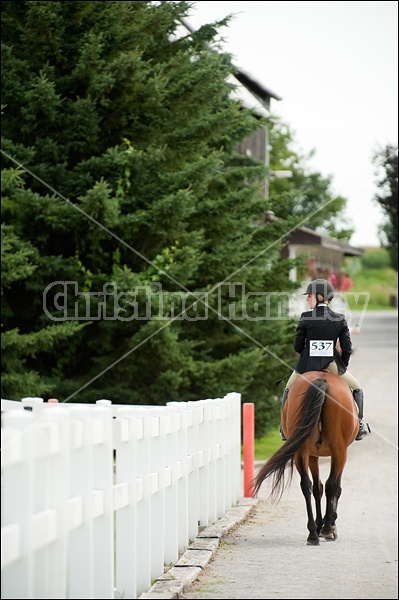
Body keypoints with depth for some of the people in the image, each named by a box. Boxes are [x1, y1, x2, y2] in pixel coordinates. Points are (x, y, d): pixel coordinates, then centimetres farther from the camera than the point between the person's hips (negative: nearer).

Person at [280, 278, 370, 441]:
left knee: (288, 390, 26)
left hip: (307, 365, -1)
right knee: (357, 389, 23)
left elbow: (297, 346, -4)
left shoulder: (306, 318, -10)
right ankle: (359, 425, 13)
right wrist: (343, 365, 15)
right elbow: (347, 348, -3)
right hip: (332, 364, 1)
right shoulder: (340, 319, -4)